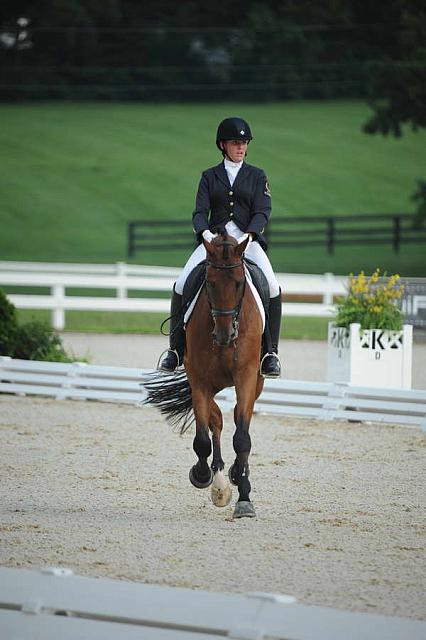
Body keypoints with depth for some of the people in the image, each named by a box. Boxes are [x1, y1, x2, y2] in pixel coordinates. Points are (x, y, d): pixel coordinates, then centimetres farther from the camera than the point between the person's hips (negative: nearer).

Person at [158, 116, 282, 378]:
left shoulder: (257, 176, 12)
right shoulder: (210, 177, 14)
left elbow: (262, 212, 1)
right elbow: (200, 212, 4)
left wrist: (248, 235, -18)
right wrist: (205, 232, -18)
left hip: (248, 239, -1)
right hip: (214, 238, 1)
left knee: (272, 286, -26)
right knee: (182, 285, -19)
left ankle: (271, 354, -16)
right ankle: (176, 351, -7)